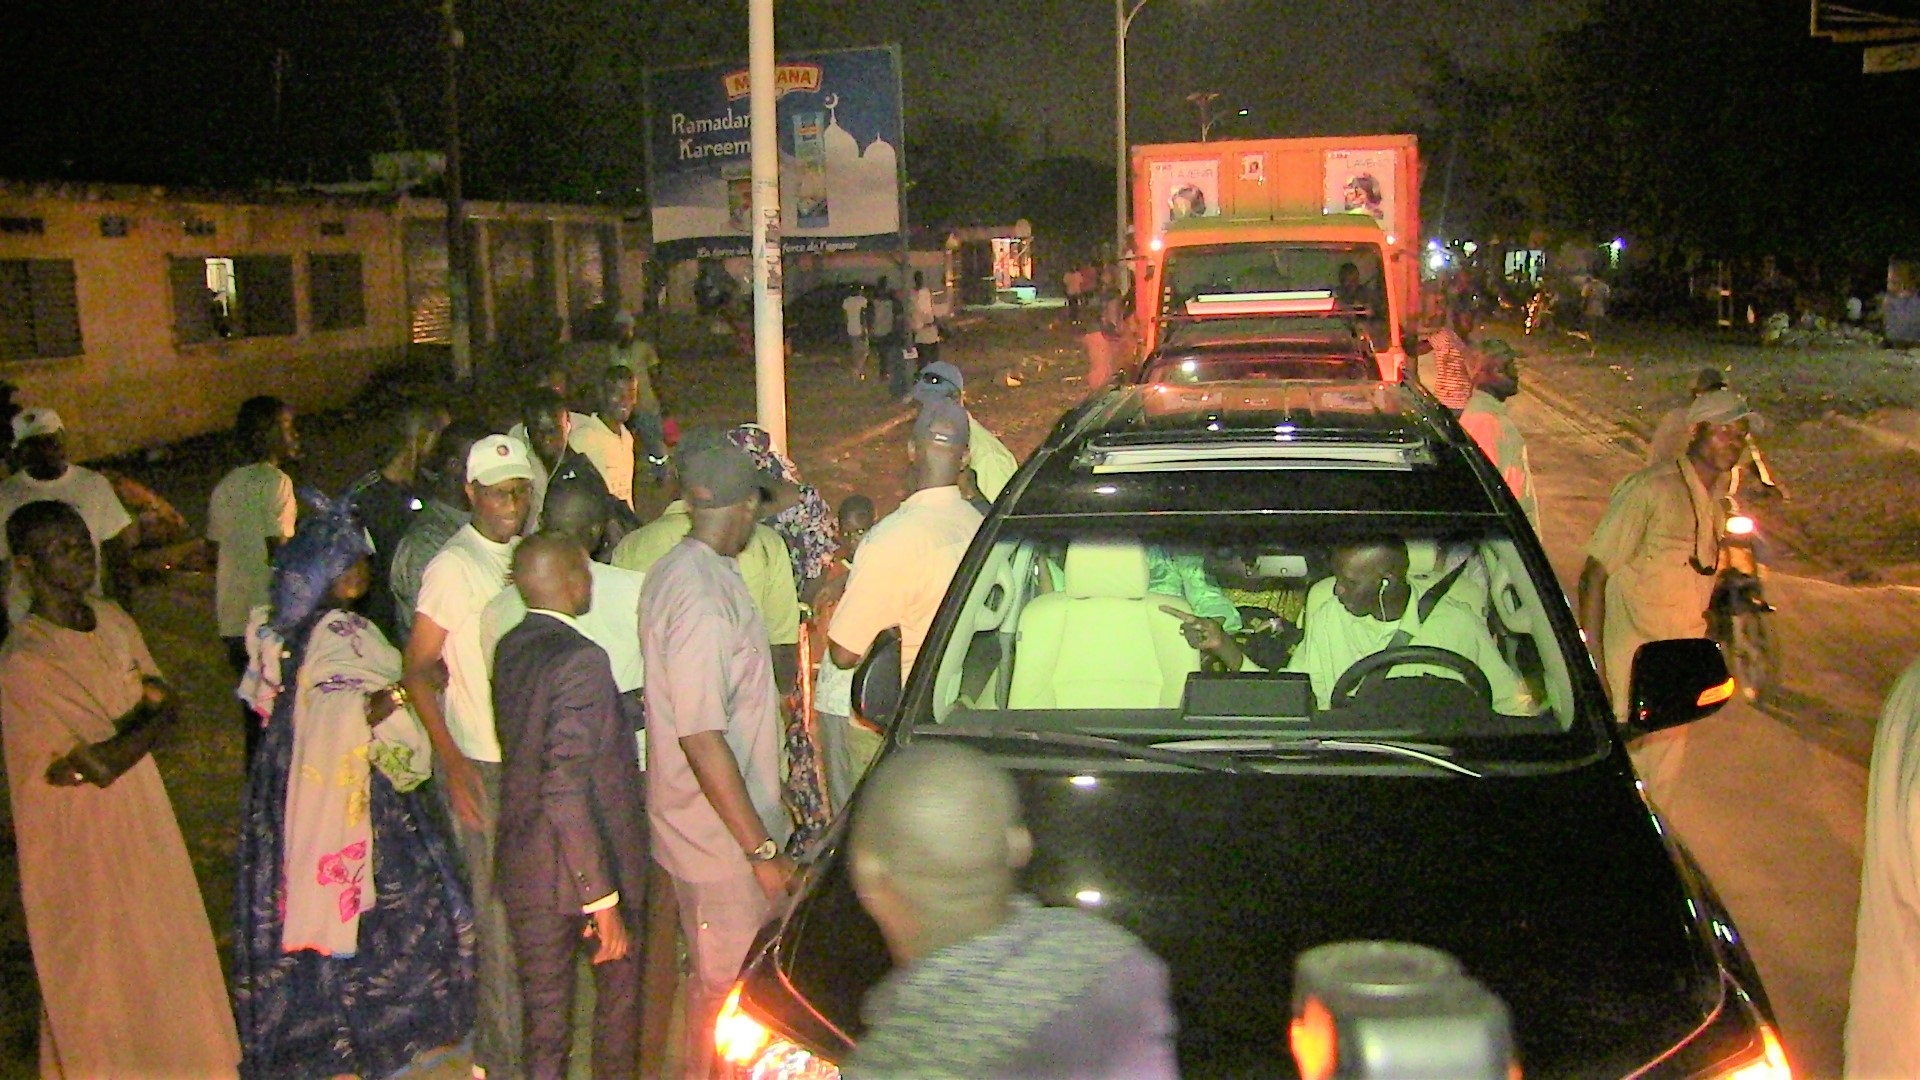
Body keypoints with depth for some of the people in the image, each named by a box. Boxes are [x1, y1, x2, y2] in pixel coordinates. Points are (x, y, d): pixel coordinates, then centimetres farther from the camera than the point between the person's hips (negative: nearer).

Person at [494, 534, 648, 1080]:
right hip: (587, 868, -6)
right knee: (619, 989, 18)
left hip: (524, 866, 6)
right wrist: (604, 900, -24)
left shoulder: (509, 649, 3)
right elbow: (567, 788, -27)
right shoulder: (580, 659, -22)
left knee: (543, 1012, 14)